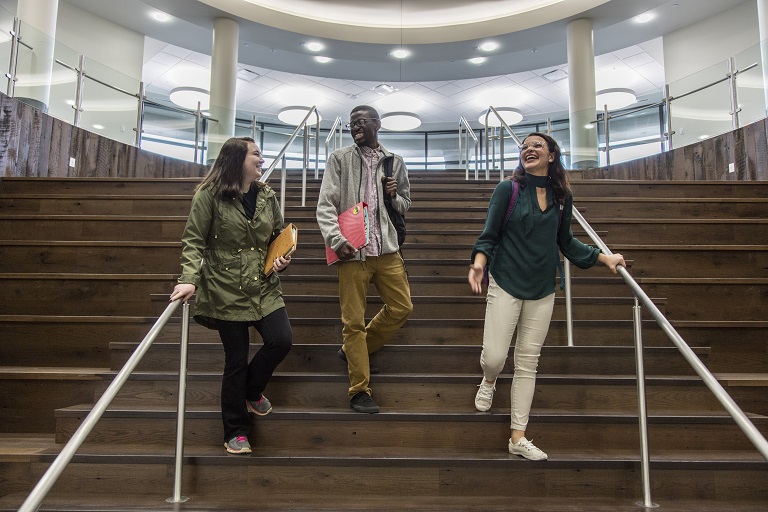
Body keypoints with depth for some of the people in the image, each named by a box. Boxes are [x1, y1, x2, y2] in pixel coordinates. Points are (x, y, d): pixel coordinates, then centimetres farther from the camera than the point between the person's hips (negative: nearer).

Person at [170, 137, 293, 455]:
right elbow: (193, 241, -9)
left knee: (281, 340, -11)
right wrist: (189, 279, -22)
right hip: (226, 290, -4)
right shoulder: (209, 195, -7)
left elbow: (279, 235, 18)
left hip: (264, 287, 5)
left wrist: (282, 259, -2)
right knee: (236, 359, 2)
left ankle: (252, 391, 23)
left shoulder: (267, 196, 8)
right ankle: (236, 433, 22)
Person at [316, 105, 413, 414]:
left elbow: (405, 205, 21)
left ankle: (355, 350, 27)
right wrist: (337, 240, -19)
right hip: (352, 251, -3)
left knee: (402, 308, 6)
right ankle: (360, 391, 13)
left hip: (386, 249, 4)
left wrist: (394, 196, -3)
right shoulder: (339, 159, 3)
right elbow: (325, 205, -4)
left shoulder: (394, 162, 12)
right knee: (353, 321, 1)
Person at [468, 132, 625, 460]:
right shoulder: (507, 189, -3)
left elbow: (565, 241, 17)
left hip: (542, 288, 3)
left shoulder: (562, 196, 7)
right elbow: (489, 235, -6)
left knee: (528, 363, 7)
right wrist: (479, 261, -25)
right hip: (506, 283, -3)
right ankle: (489, 381, 31)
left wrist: (604, 257, 12)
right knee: (494, 357, -9)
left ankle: (518, 437, 17)